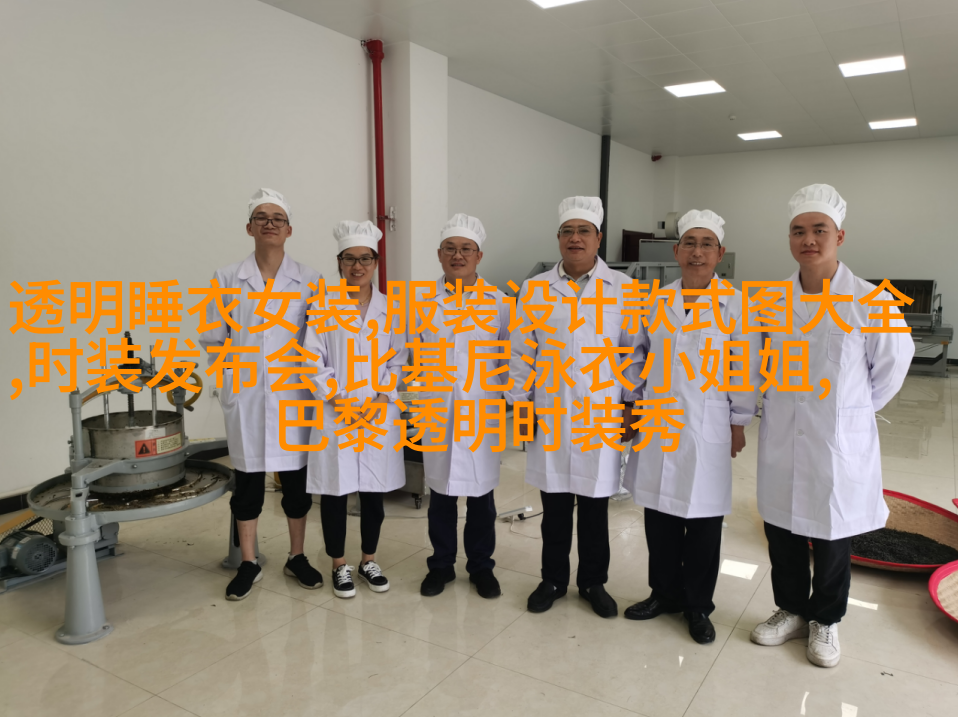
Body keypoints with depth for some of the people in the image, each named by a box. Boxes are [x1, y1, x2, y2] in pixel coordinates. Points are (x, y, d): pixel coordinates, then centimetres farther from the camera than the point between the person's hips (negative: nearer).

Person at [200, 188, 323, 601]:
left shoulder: (309, 281, 0)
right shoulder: (226, 279, 2)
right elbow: (213, 339, 5)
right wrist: (234, 371, -1)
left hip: (293, 396, 0)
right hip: (245, 397, 0)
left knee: (296, 478, 9)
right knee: (247, 482, 9)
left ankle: (297, 558, 26)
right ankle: (248, 564, 24)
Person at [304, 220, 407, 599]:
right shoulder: (323, 307, -2)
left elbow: (397, 361, 4)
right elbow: (314, 362, -5)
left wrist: (379, 402, -9)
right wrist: (341, 404, -13)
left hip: (380, 416, 2)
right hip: (335, 416, -1)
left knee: (374, 491, 10)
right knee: (335, 491, 7)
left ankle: (369, 561, 29)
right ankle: (340, 565, 24)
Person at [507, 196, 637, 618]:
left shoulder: (622, 289, 1)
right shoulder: (535, 289, 4)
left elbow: (634, 350, 3)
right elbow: (522, 351, 5)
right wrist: (518, 402, 2)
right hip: (550, 414, 1)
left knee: (595, 505, 11)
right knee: (554, 504, 11)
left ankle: (593, 582, 29)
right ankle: (553, 580, 29)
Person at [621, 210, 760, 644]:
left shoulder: (735, 304, -6)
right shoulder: (657, 300, 5)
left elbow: (745, 369, -4)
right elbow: (638, 356, 12)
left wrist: (739, 424, -3)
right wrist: (631, 408, 10)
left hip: (706, 426, -3)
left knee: (703, 520, 6)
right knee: (659, 513, 12)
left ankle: (698, 606, 25)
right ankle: (665, 593, 31)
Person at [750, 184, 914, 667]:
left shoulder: (870, 302, -12)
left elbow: (892, 365, 2)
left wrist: (852, 409, 8)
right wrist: (782, 401, 11)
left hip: (840, 441, -3)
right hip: (782, 439, 3)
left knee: (832, 537, 12)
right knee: (780, 529, 14)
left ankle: (825, 622, 36)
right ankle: (791, 610, 37)